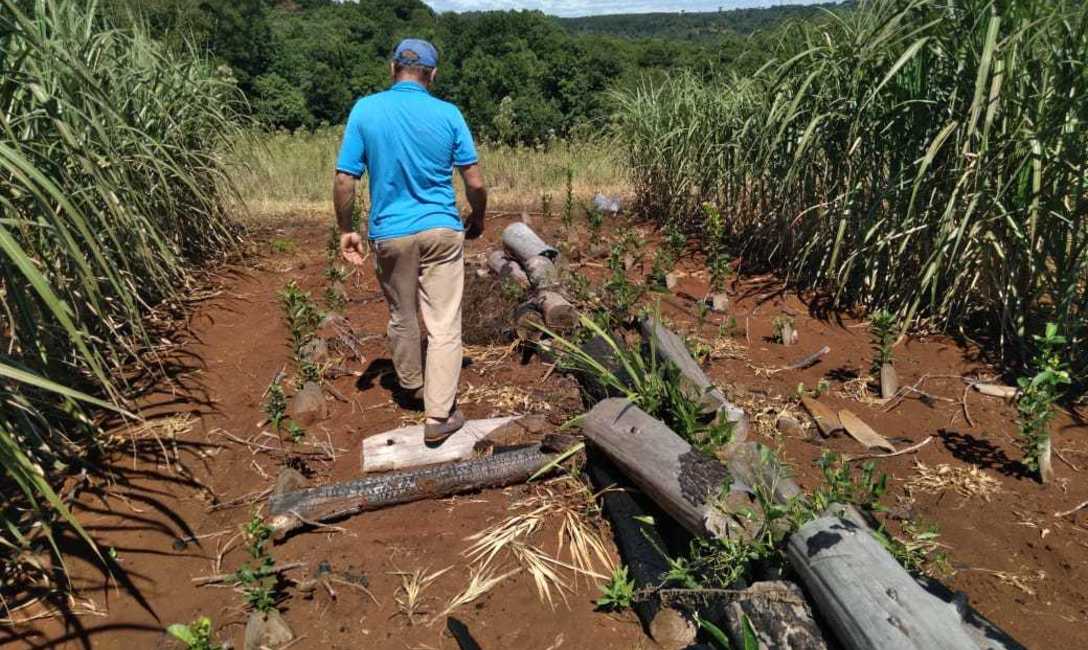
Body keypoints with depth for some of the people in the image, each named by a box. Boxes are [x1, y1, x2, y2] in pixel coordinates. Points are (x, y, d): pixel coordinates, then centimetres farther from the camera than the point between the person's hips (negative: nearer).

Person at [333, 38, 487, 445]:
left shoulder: (365, 110, -4)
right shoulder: (448, 114, -4)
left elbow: (344, 182, -5)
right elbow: (475, 183, -3)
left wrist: (346, 231, 7)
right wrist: (477, 220, 15)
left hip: (389, 234, 1)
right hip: (441, 231, -1)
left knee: (402, 318, 20)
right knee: (444, 324, 3)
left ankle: (411, 387, 41)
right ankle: (438, 416, 5)